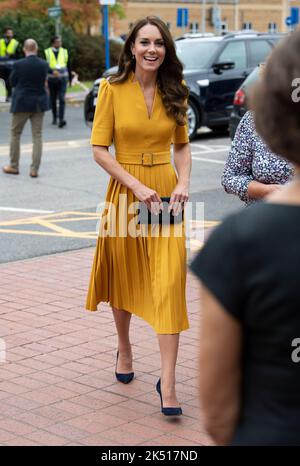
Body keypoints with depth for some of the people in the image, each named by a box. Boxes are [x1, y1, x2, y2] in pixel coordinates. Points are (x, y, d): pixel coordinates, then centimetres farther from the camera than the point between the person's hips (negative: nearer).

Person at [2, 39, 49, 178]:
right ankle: (34, 169, 4)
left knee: (15, 133, 13)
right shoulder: (44, 64, -5)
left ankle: (13, 166, 18)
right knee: (37, 135, 7)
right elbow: (43, 81, 6)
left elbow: (12, 82, -1)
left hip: (22, 103, -2)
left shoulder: (19, 64, -14)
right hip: (39, 103, 3)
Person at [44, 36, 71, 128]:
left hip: (62, 79, 0)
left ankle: (61, 119, -20)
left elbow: (68, 66, 16)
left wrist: (70, 79, 18)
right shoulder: (47, 52, 0)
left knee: (62, 99, -13)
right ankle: (54, 118, 26)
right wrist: (52, 71, -25)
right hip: (52, 79, 0)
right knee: (53, 100, 10)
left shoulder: (64, 52, 8)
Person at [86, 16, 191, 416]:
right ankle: (124, 349, 40)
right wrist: (137, 187, -16)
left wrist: (183, 182, -5)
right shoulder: (112, 89, -5)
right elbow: (100, 150, -7)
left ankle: (168, 380, -6)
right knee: (124, 275, 14)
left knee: (169, 281, -8)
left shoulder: (174, 93, 4)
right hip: (125, 191, -1)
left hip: (165, 193, 1)